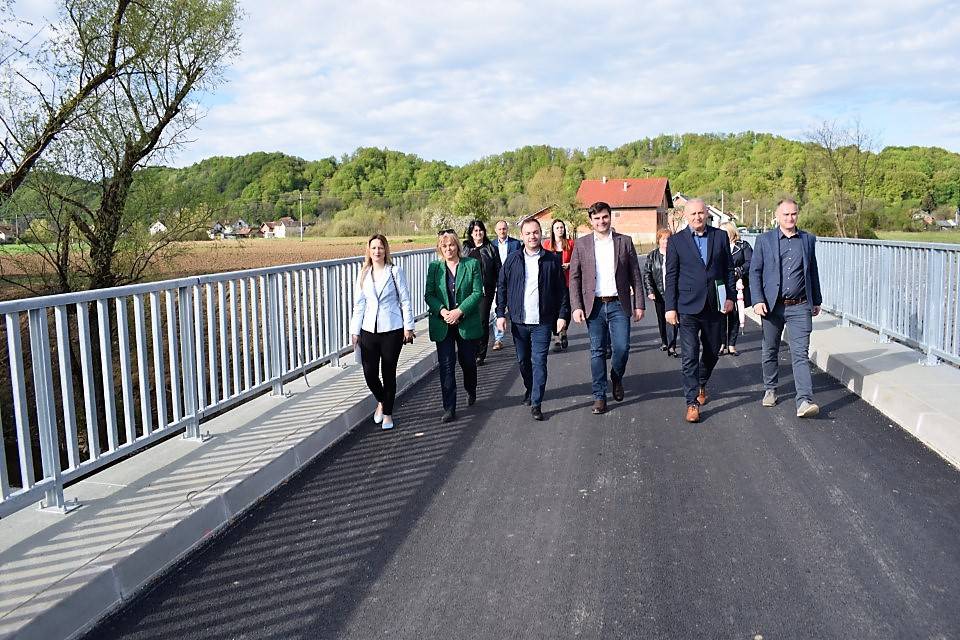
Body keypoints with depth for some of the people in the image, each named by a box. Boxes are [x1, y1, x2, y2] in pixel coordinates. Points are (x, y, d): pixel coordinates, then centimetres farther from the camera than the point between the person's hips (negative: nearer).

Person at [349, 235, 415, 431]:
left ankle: (387, 413, 22)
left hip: (392, 330, -3)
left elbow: (405, 300, -2)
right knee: (369, 373, -1)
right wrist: (354, 331, 6)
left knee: (388, 374, 4)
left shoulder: (395, 272, -3)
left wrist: (408, 327, -5)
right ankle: (381, 401, 30)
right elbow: (359, 304, 9)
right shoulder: (364, 275, 7)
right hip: (369, 331, 3)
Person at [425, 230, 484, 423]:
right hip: (443, 325, 1)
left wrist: (460, 311, -16)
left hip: (467, 323, -1)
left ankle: (471, 391, 44)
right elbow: (428, 294, 2)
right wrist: (442, 311, -15)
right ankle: (449, 409, 3)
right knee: (446, 367, -2)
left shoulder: (472, 264, -1)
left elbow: (478, 293, -6)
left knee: (468, 361, 14)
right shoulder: (434, 267, 5)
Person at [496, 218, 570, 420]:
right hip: (518, 321, 2)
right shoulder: (512, 260, 4)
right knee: (523, 360, 14)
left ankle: (536, 403, 0)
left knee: (539, 362, -5)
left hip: (542, 322, -2)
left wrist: (562, 315, -3)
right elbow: (501, 288, 7)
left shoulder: (552, 259, 1)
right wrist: (500, 313, 0)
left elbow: (562, 290, 3)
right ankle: (529, 389, 39)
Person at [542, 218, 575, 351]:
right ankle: (559, 338, 4)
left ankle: (563, 333, 24)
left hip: (566, 280, 0)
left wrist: (569, 264, -7)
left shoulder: (570, 243, 6)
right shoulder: (547, 243, 7)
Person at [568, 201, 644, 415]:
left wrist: (639, 304, 1)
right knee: (597, 351, 5)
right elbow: (574, 278, 3)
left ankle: (617, 378, 26)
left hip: (618, 304, 0)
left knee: (622, 347, -5)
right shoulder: (581, 244, 4)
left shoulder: (625, 242, 4)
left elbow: (635, 275, 6)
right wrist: (576, 307, -5)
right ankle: (599, 396, 14)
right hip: (594, 306, 0)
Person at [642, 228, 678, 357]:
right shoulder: (652, 256, 6)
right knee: (661, 318, 14)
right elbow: (646, 274, 3)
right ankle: (664, 341, 31)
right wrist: (650, 291, -8)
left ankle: (671, 346, -12)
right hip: (659, 292, 3)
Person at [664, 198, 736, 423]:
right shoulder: (676, 240, -1)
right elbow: (671, 276, -1)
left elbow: (729, 268, 11)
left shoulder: (720, 236, 6)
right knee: (689, 356, -6)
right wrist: (670, 307, -5)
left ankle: (701, 384, 41)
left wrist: (730, 296, 3)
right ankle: (692, 403, 0)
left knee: (712, 351, 15)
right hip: (688, 306, -3)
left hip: (715, 305, 3)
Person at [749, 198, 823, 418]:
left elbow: (813, 271, 16)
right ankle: (770, 390, 30)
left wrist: (817, 301, 17)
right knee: (770, 351, 12)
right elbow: (755, 272, 1)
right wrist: (758, 300, -9)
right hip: (772, 306, 0)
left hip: (799, 307, 0)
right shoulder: (764, 240, 2)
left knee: (801, 353, -8)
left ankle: (804, 401, -13)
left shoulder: (808, 240, 8)